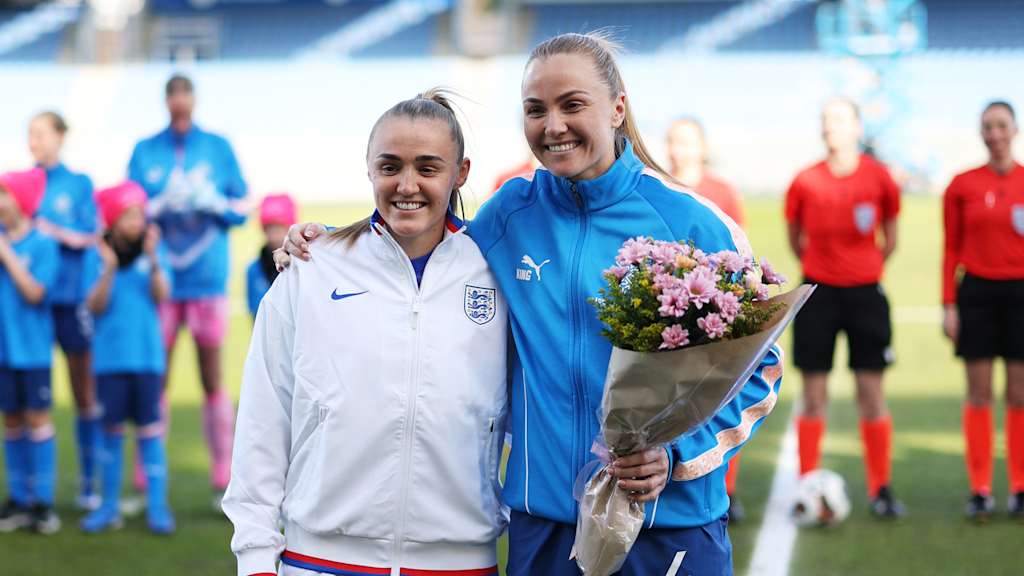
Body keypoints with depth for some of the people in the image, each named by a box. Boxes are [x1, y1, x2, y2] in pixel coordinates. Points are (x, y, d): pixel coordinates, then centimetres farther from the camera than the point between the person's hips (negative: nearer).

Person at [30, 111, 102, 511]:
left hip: (71, 295, -1)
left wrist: (59, 234, -14)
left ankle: (89, 484, 10)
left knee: (84, 392, 4)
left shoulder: (79, 184, 5)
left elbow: (93, 237, -1)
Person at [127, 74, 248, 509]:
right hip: (160, 277, 1)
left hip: (207, 278, 0)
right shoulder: (145, 152, 7)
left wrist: (211, 200, -13)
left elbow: (240, 208, 6)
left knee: (212, 379, 1)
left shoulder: (218, 148, 6)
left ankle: (222, 481, 5)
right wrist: (163, 203, -14)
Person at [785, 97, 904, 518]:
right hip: (818, 293, 0)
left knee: (871, 392, 1)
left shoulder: (878, 177, -2)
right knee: (814, 395, 1)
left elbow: (890, 236, 11)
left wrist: (869, 270, 8)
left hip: (865, 293, 0)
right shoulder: (806, 182, -2)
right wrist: (816, 268, 7)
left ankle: (881, 488, 9)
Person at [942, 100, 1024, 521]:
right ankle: (979, 491, 4)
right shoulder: (963, 186, 3)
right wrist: (949, 305, -1)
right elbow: (951, 249, 5)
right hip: (976, 292, 0)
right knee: (979, 392, 0)